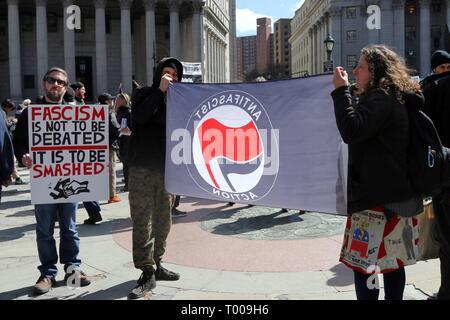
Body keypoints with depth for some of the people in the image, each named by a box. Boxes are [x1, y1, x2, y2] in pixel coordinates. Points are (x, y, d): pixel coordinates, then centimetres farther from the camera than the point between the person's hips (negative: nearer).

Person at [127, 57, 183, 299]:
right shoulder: (143, 94, 2)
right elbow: (139, 116, -18)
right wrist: (160, 90, -16)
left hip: (167, 168, 5)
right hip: (142, 167, -4)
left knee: (163, 220, 11)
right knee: (142, 221, -6)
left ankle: (156, 264, 25)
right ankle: (147, 273, -2)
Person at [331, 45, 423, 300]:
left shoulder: (381, 96, -12)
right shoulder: (396, 97, 19)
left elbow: (351, 131, -24)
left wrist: (341, 90, -16)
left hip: (376, 196, -10)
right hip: (396, 193, 10)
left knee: (362, 262, -8)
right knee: (393, 260, 15)